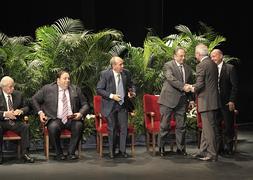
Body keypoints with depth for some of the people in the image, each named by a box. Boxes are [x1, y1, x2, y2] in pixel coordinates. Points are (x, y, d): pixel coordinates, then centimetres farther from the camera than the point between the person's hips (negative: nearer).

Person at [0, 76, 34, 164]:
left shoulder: (18, 94, 10)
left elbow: (26, 107, 14)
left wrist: (21, 111, -10)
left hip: (15, 121, 3)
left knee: (25, 126, -26)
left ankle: (25, 153, -24)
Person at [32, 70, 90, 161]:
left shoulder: (76, 89, 14)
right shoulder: (47, 88, 9)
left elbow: (85, 104, 13)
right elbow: (35, 99, 18)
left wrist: (81, 113, -7)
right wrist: (40, 112, 6)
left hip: (72, 119, 2)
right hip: (55, 119, -1)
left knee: (79, 125, -31)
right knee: (53, 127, -34)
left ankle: (71, 152, -16)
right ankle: (59, 153, -13)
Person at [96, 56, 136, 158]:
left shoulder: (126, 73, -2)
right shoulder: (105, 74, -13)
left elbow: (131, 85, 15)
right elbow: (99, 90, -11)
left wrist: (132, 92, -7)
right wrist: (111, 96, -20)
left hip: (123, 104, 3)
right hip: (110, 105, -3)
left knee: (123, 128, 2)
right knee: (112, 128, 7)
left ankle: (122, 151, 14)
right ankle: (112, 152, 20)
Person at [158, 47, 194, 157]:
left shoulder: (188, 68, 15)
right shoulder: (168, 65, -3)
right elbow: (171, 79, -18)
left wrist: (191, 99, 11)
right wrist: (183, 86, -28)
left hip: (182, 100, 5)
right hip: (169, 99, -5)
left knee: (181, 126, 7)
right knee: (165, 125, -1)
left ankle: (180, 148, 16)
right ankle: (161, 148, 10)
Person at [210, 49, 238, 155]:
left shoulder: (230, 68, -3)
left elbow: (235, 86, -6)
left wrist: (232, 101, -12)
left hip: (227, 103, -4)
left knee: (228, 126, 2)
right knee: (216, 126, 7)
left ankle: (228, 148, 12)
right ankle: (219, 147, 16)